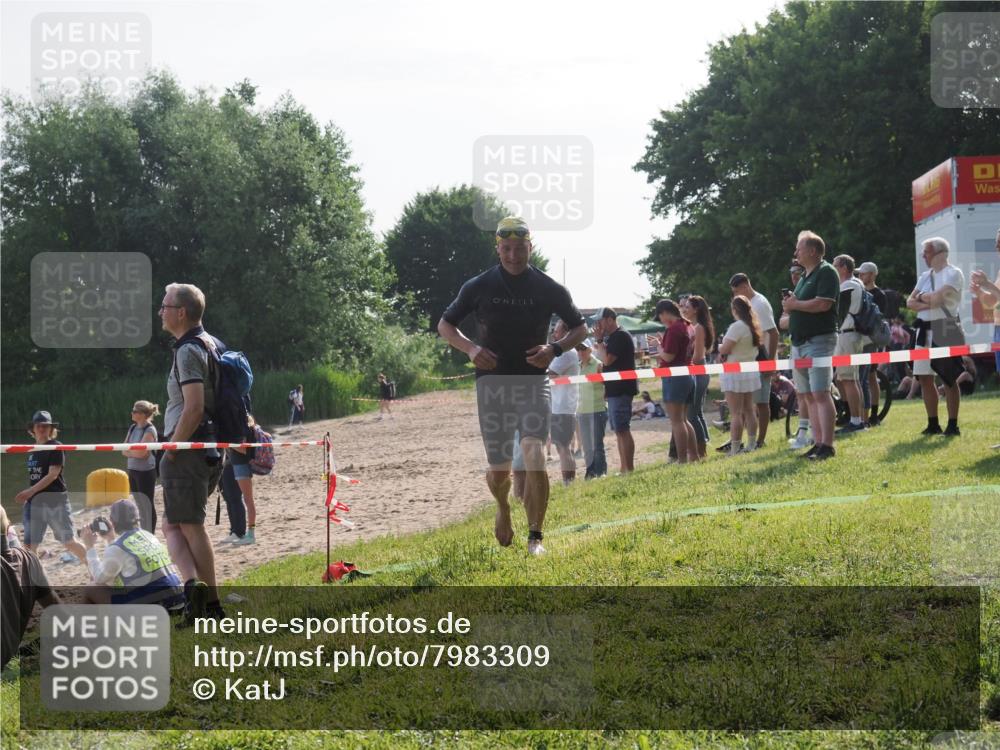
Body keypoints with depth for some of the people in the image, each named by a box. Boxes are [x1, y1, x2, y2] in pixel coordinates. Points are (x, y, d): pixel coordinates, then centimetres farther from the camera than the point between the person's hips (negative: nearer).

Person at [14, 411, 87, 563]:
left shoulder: (56, 447, -8)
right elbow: (34, 476, 15)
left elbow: (52, 475, -16)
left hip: (55, 500, -6)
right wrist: (27, 496, 6)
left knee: (69, 542, 2)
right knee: (29, 544, 0)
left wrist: (30, 492, -21)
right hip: (35, 501, 6)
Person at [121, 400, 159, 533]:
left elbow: (141, 452, -20)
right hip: (133, 471, 7)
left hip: (146, 472, -7)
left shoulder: (149, 430, -14)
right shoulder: (133, 427, 9)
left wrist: (129, 451, -3)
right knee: (140, 506, 13)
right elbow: (124, 451, 7)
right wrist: (134, 452, -11)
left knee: (147, 505, -2)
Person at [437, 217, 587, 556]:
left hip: (533, 382, -1)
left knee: (534, 457, -21)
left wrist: (555, 349, -8)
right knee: (499, 470, 3)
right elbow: (444, 324, 10)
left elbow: (580, 328, 11)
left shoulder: (549, 289, 0)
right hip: (491, 384, 1)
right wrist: (470, 348, -9)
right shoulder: (479, 286, 0)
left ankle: (535, 537, -10)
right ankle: (503, 508, 40)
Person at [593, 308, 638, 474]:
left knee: (622, 430, -12)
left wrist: (599, 341, -11)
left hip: (621, 390, -11)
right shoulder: (612, 337, 18)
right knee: (619, 430, 11)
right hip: (615, 390, 11)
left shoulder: (620, 336, -12)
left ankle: (629, 469, -12)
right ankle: (624, 469, 13)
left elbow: (607, 359, -19)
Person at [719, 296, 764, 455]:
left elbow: (724, 349, -17)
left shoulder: (737, 327, -17)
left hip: (735, 373, -8)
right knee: (749, 410, 14)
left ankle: (734, 449, -9)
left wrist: (720, 348, 4)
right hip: (751, 372, 8)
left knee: (736, 413, -8)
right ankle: (751, 445, 17)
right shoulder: (753, 326, 8)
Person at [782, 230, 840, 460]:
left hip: (819, 340, -9)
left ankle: (827, 446, -15)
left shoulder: (826, 272, -7)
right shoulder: (804, 278, 21)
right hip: (799, 341, 9)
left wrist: (795, 305, -8)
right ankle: (818, 443, 9)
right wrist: (789, 305, 4)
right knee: (808, 396, 7)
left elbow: (823, 304, -20)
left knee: (820, 393, -13)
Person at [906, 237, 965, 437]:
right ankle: (933, 424, 16)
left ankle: (953, 425, -2)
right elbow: (910, 302, 8)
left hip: (944, 329, -8)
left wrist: (922, 297, -2)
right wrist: (929, 302, -10)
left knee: (949, 379, -5)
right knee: (924, 378, 7)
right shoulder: (925, 276, 16)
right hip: (924, 329, 8)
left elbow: (938, 297, -20)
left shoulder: (953, 274, -7)